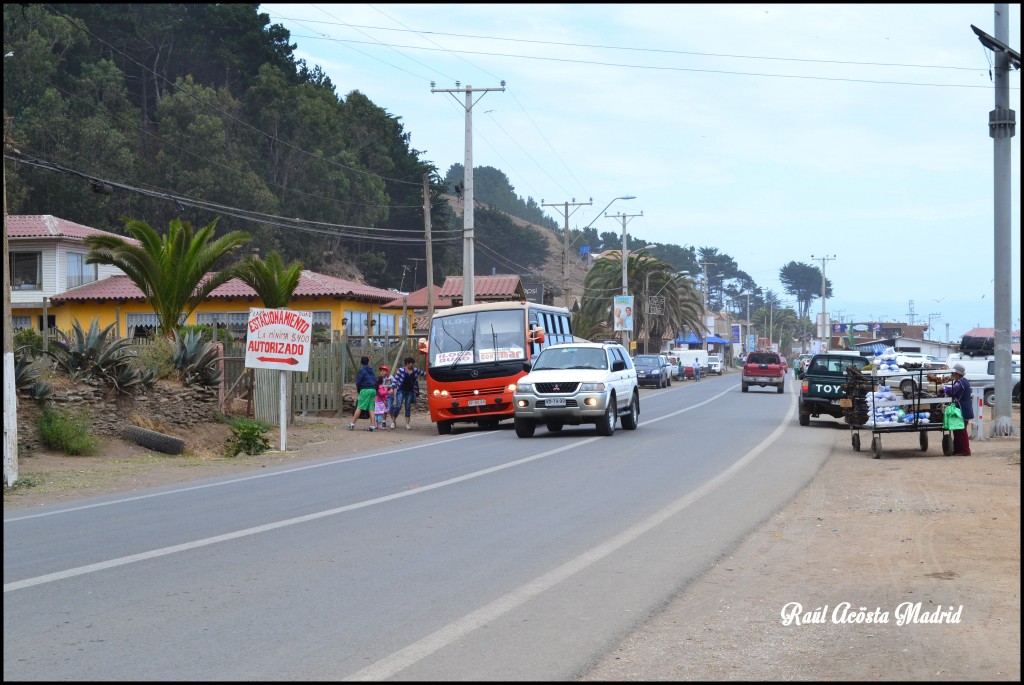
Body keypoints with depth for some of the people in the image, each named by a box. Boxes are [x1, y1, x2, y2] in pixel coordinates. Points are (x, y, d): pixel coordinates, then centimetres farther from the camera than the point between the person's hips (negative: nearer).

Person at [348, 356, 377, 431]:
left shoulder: (362, 370, -4)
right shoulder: (371, 370, 16)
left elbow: (358, 381, -8)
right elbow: (375, 381, 18)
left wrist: (358, 390, 7)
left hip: (365, 390, -6)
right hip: (373, 390, 6)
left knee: (359, 407, -5)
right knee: (371, 408, 6)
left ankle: (352, 424, -5)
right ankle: (372, 425, 0)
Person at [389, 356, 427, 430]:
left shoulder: (415, 371, 6)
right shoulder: (401, 370, -5)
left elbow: (423, 374, 20)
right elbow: (395, 379, -5)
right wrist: (392, 388, -13)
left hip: (410, 391, 4)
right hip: (401, 391, -4)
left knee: (408, 407, 5)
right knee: (398, 406, -10)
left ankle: (407, 424, 10)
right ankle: (393, 420, 10)